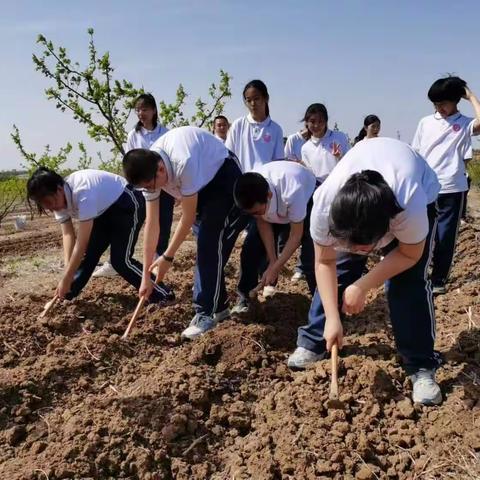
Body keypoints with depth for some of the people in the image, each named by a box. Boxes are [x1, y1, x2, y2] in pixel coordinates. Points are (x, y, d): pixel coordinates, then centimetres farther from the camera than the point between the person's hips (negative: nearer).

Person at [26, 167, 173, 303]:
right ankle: (66, 296, 15)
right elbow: (68, 234, -13)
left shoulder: (83, 193, -38)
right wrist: (68, 269, -27)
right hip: (104, 210, 8)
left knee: (120, 260, -16)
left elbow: (81, 243, -37)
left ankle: (163, 296, -8)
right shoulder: (59, 198, -11)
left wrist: (66, 279, -32)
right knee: (88, 253, 1)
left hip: (127, 205, -8)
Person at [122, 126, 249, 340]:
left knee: (211, 244, -16)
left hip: (223, 176, -7)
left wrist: (167, 257, -20)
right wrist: (145, 277, -11)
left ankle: (206, 313, -9)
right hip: (202, 183, 8)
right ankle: (218, 306, 20)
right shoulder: (148, 170, -17)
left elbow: (188, 218, -29)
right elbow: (151, 225, -13)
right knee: (204, 244, 7)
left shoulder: (184, 163, -40)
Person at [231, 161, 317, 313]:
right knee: (252, 246, -9)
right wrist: (272, 261, -18)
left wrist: (275, 268, -27)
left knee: (312, 250, -20)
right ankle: (244, 295, 6)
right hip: (274, 208, 4)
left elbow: (296, 236, -30)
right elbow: (263, 223, -16)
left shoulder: (292, 192, -45)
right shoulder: (252, 196, -33)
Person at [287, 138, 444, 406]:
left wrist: (362, 287, -27)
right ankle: (313, 343, 14)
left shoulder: (410, 204, -46)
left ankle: (422, 367, -2)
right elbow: (325, 263, -22)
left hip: (420, 190, -2)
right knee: (339, 269, -5)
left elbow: (409, 255, -25)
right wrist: (332, 318, -26)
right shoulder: (325, 204, -38)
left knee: (409, 280, -17)